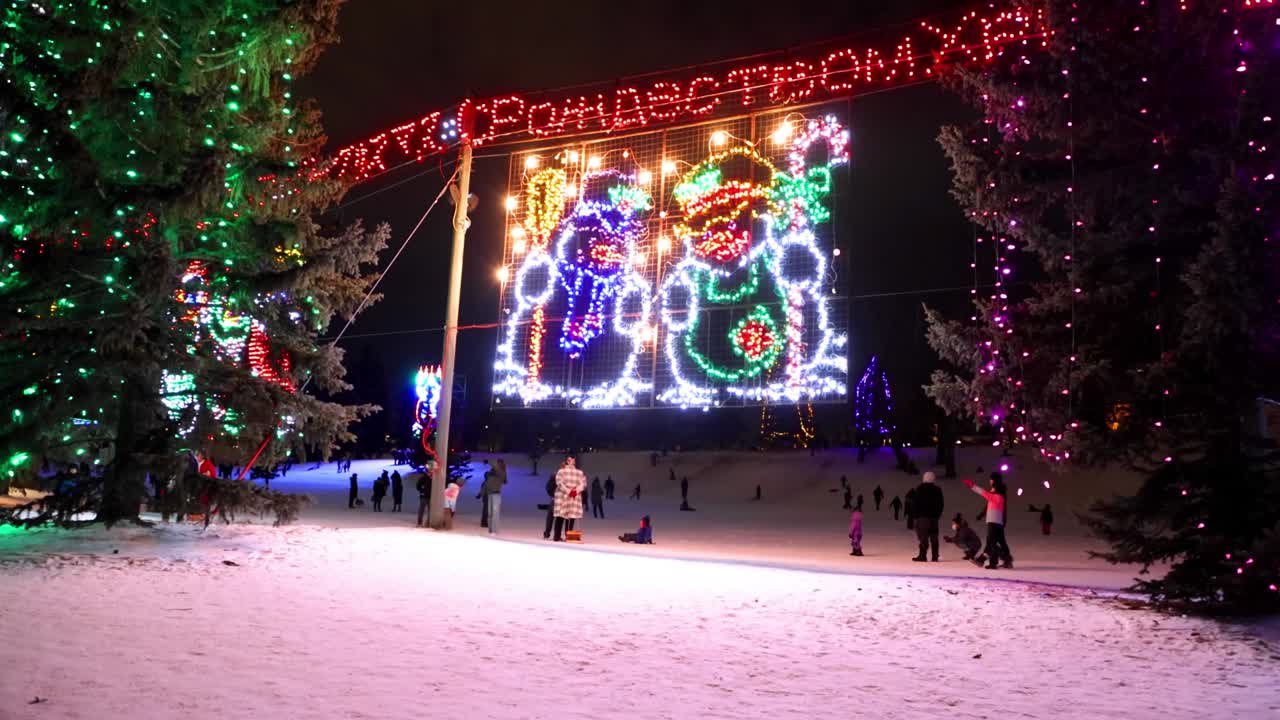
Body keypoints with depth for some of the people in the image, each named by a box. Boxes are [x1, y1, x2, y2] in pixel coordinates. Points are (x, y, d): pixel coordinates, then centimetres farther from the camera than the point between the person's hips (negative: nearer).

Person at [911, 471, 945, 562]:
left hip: (923, 516, -5)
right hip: (934, 516, 5)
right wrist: (937, 514, 18)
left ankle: (923, 555, -12)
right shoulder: (937, 489, 9)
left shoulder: (920, 488, -5)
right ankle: (935, 556, 8)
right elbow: (940, 504, 11)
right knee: (934, 537, 7)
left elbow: (917, 503, -8)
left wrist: (916, 515, -2)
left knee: (923, 535, -7)